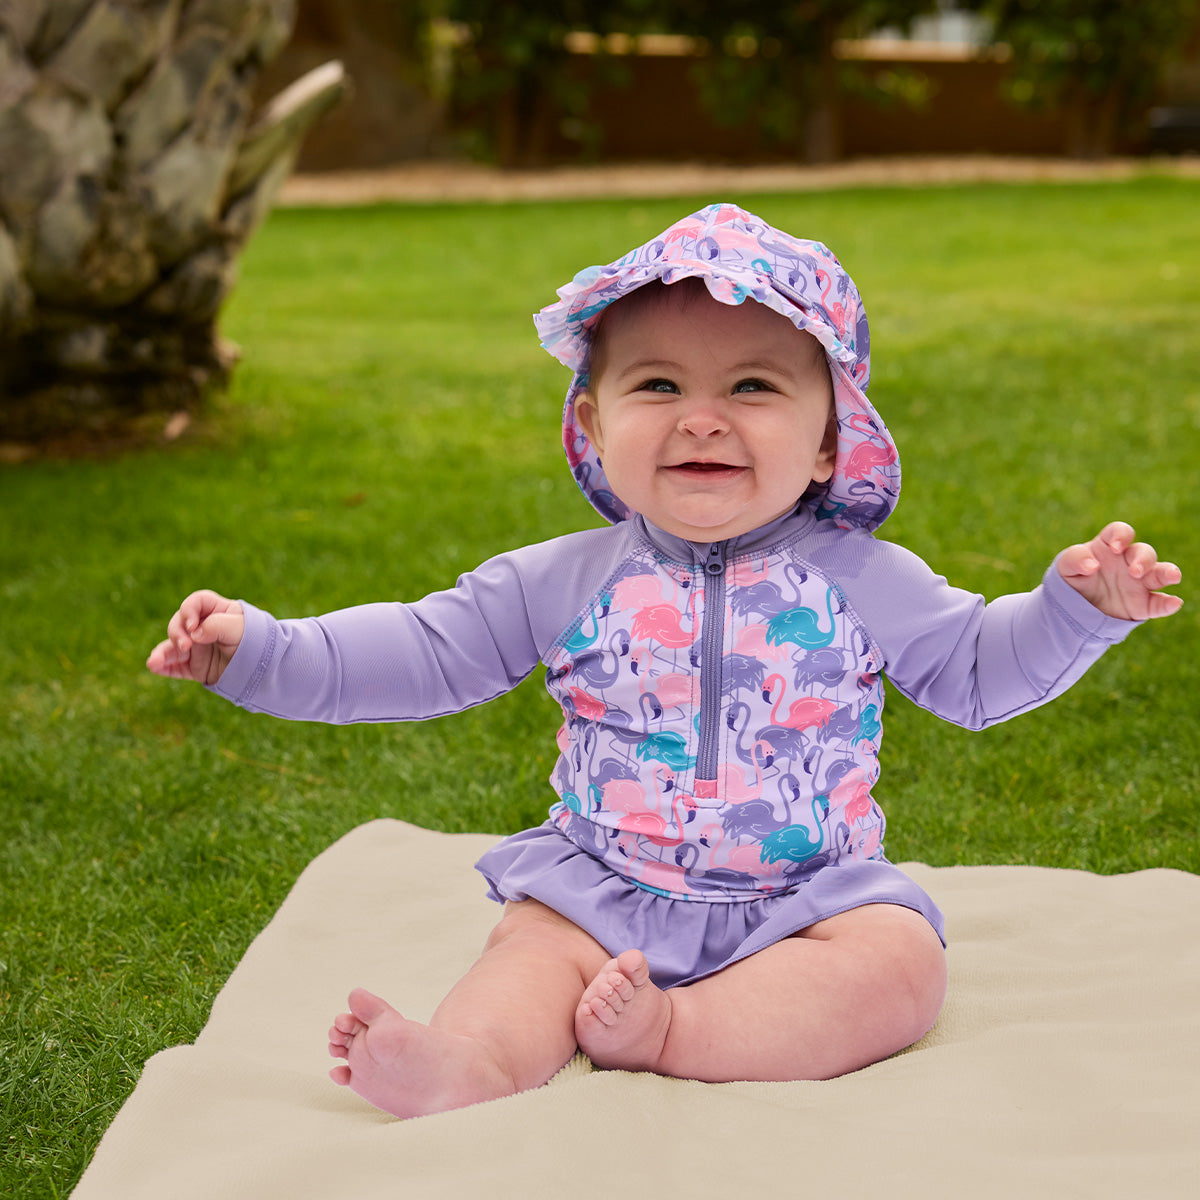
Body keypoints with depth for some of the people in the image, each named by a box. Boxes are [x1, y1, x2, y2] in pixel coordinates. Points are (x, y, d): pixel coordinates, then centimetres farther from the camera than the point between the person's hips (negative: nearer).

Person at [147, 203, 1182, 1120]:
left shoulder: (862, 580, -1)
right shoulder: (566, 580, 0)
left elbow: (975, 670, 10)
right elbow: (428, 651, 3)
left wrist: (1076, 607, -7)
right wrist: (264, 651, -5)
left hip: (809, 893, 0)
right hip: (601, 889, 1)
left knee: (900, 965, -25)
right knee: (532, 952, -23)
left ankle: (672, 1032, -33)